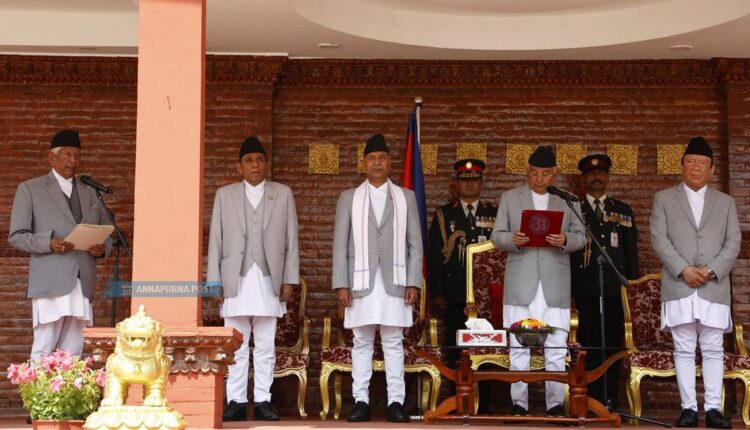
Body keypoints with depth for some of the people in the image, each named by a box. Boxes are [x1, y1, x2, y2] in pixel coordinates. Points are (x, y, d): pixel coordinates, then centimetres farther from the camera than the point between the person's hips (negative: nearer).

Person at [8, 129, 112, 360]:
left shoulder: (90, 193, 21)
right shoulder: (30, 189, 7)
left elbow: (107, 233, 23)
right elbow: (16, 236, 2)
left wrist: (103, 248, -1)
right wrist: (48, 243, -16)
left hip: (82, 284, 4)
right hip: (51, 283, -4)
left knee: (72, 353, 1)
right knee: (43, 350, -8)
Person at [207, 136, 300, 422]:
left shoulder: (283, 194, 10)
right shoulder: (225, 195, 10)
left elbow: (291, 240, 7)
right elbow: (216, 240, 8)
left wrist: (289, 280, 1)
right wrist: (214, 281, 1)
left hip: (269, 281, 0)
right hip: (236, 280, 0)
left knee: (265, 347, 2)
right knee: (236, 347, 0)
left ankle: (263, 401, 5)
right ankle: (236, 402, 3)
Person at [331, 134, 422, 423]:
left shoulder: (406, 197, 10)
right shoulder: (349, 198, 9)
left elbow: (415, 243, 7)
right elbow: (340, 244, 5)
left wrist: (413, 283, -1)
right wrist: (341, 284, -3)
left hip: (394, 282, 0)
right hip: (362, 282, 0)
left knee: (393, 344, 1)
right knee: (362, 343, 2)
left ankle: (396, 402, 3)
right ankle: (361, 401, 5)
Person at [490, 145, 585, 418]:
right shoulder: (510, 198, 12)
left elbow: (580, 237, 9)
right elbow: (497, 236, 8)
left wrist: (565, 240, -13)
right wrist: (512, 239, -14)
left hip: (555, 284, 0)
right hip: (521, 283, 0)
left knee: (556, 348, -1)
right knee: (519, 346, 1)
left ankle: (555, 403, 4)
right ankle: (519, 403, 7)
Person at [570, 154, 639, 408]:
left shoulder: (623, 211, 17)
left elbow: (631, 250, 15)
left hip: (616, 288, 2)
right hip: (586, 289, -2)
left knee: (613, 345, 0)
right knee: (589, 346, -4)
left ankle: (611, 401, 5)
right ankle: (592, 403, -1)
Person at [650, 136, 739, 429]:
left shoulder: (725, 202, 15)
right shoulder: (664, 199, 11)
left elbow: (733, 242, 7)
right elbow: (658, 238, 1)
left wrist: (711, 270, -8)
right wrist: (683, 269, -10)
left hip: (714, 288, 1)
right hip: (679, 287, -1)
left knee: (713, 350, -1)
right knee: (684, 350, -1)